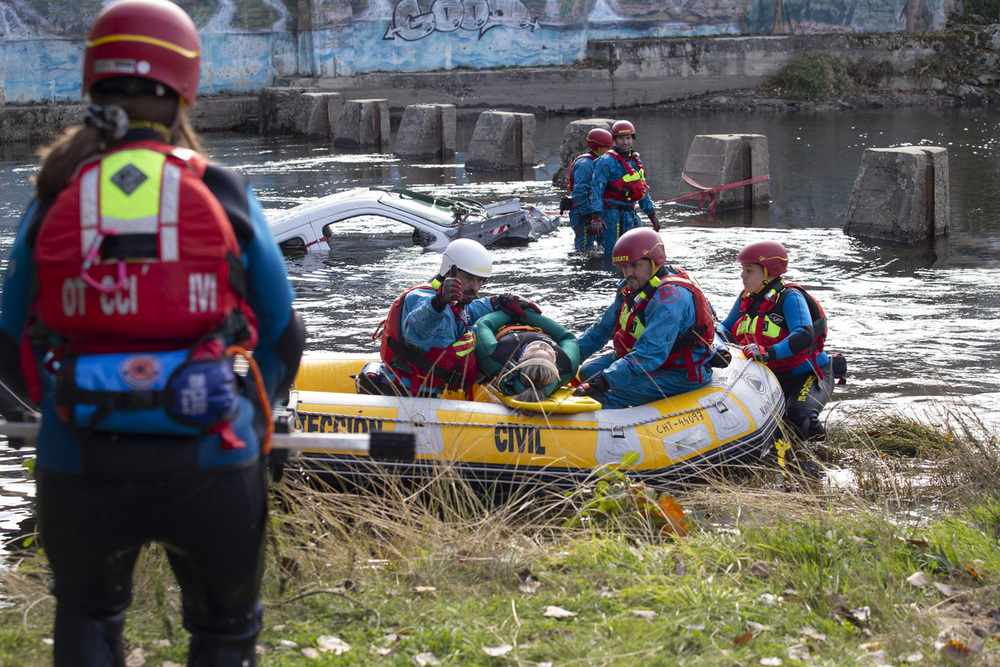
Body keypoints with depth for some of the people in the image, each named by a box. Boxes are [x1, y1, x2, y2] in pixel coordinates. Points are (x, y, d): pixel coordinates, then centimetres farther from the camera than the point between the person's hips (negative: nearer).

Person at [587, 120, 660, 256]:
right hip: (613, 214, -8)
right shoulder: (607, 161, -10)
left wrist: (652, 214, 19)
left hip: (630, 213, 8)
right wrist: (596, 217, -25)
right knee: (614, 255, -8)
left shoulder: (636, 162, 15)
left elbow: (643, 191, 24)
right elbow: (596, 189, -16)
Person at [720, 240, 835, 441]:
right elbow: (726, 329, 16)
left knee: (799, 417, -34)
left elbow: (804, 336, -35)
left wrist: (768, 353, -48)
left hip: (807, 376, -7)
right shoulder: (747, 298, 6)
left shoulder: (790, 297, -19)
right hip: (771, 376, 8)